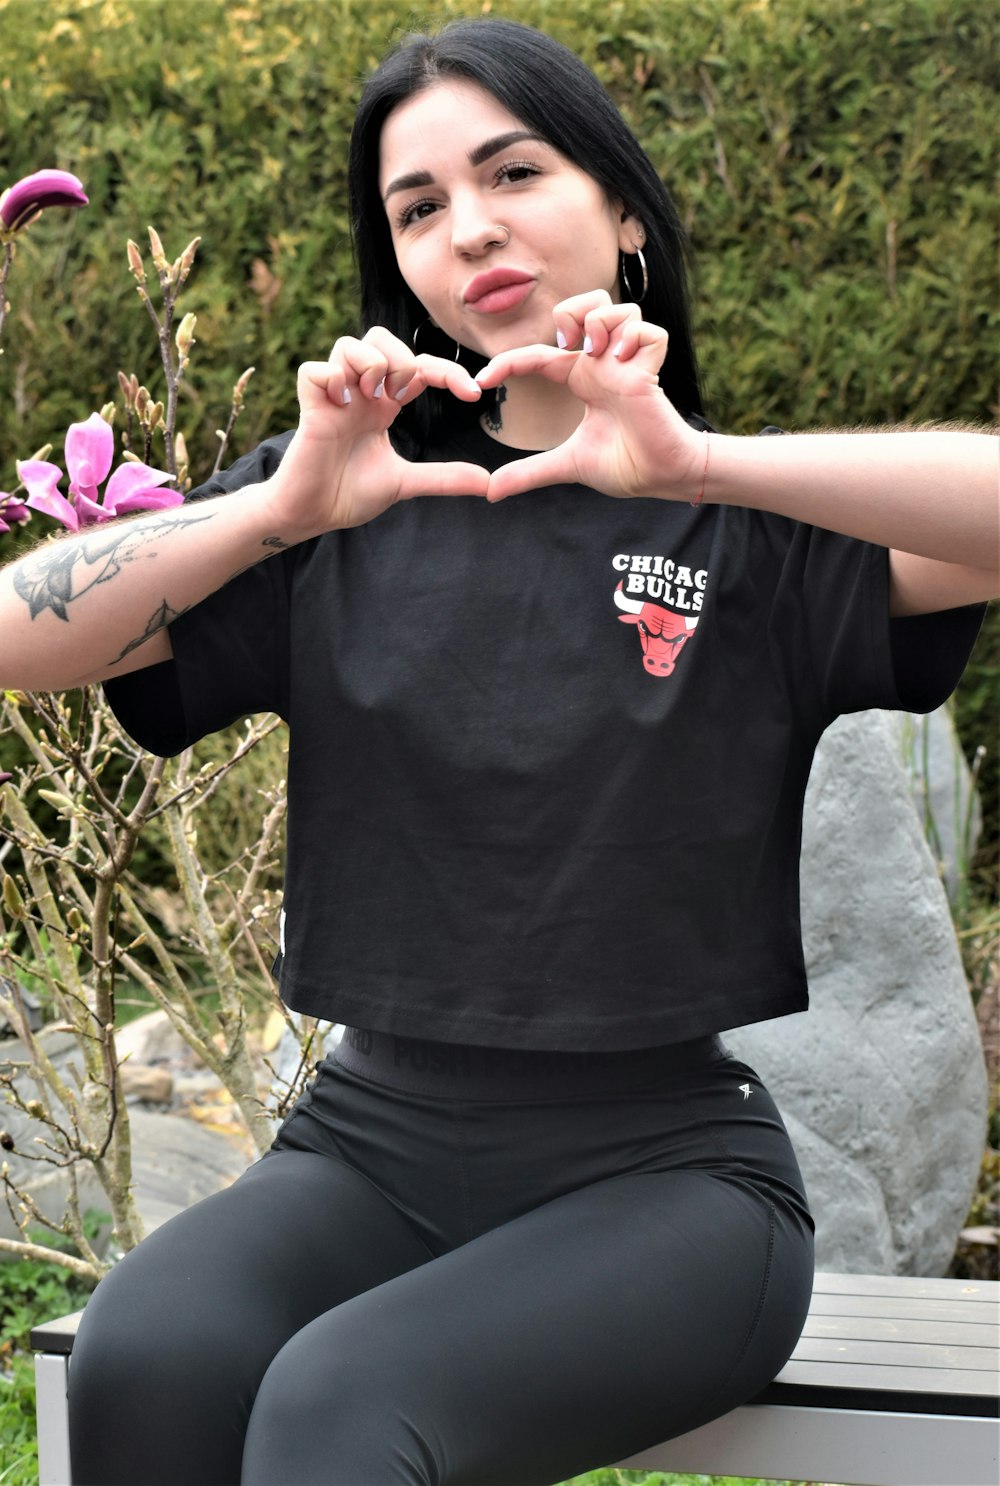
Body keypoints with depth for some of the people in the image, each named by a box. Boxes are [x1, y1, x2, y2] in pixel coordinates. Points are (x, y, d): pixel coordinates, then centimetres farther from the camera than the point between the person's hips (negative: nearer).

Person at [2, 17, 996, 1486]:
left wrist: (698, 465, -27)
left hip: (659, 1160, -2)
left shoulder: (758, 527, 1)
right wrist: (282, 508, -16)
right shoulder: (352, 508, 8)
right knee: (141, 1360, -27)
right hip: (376, 1138, 3)